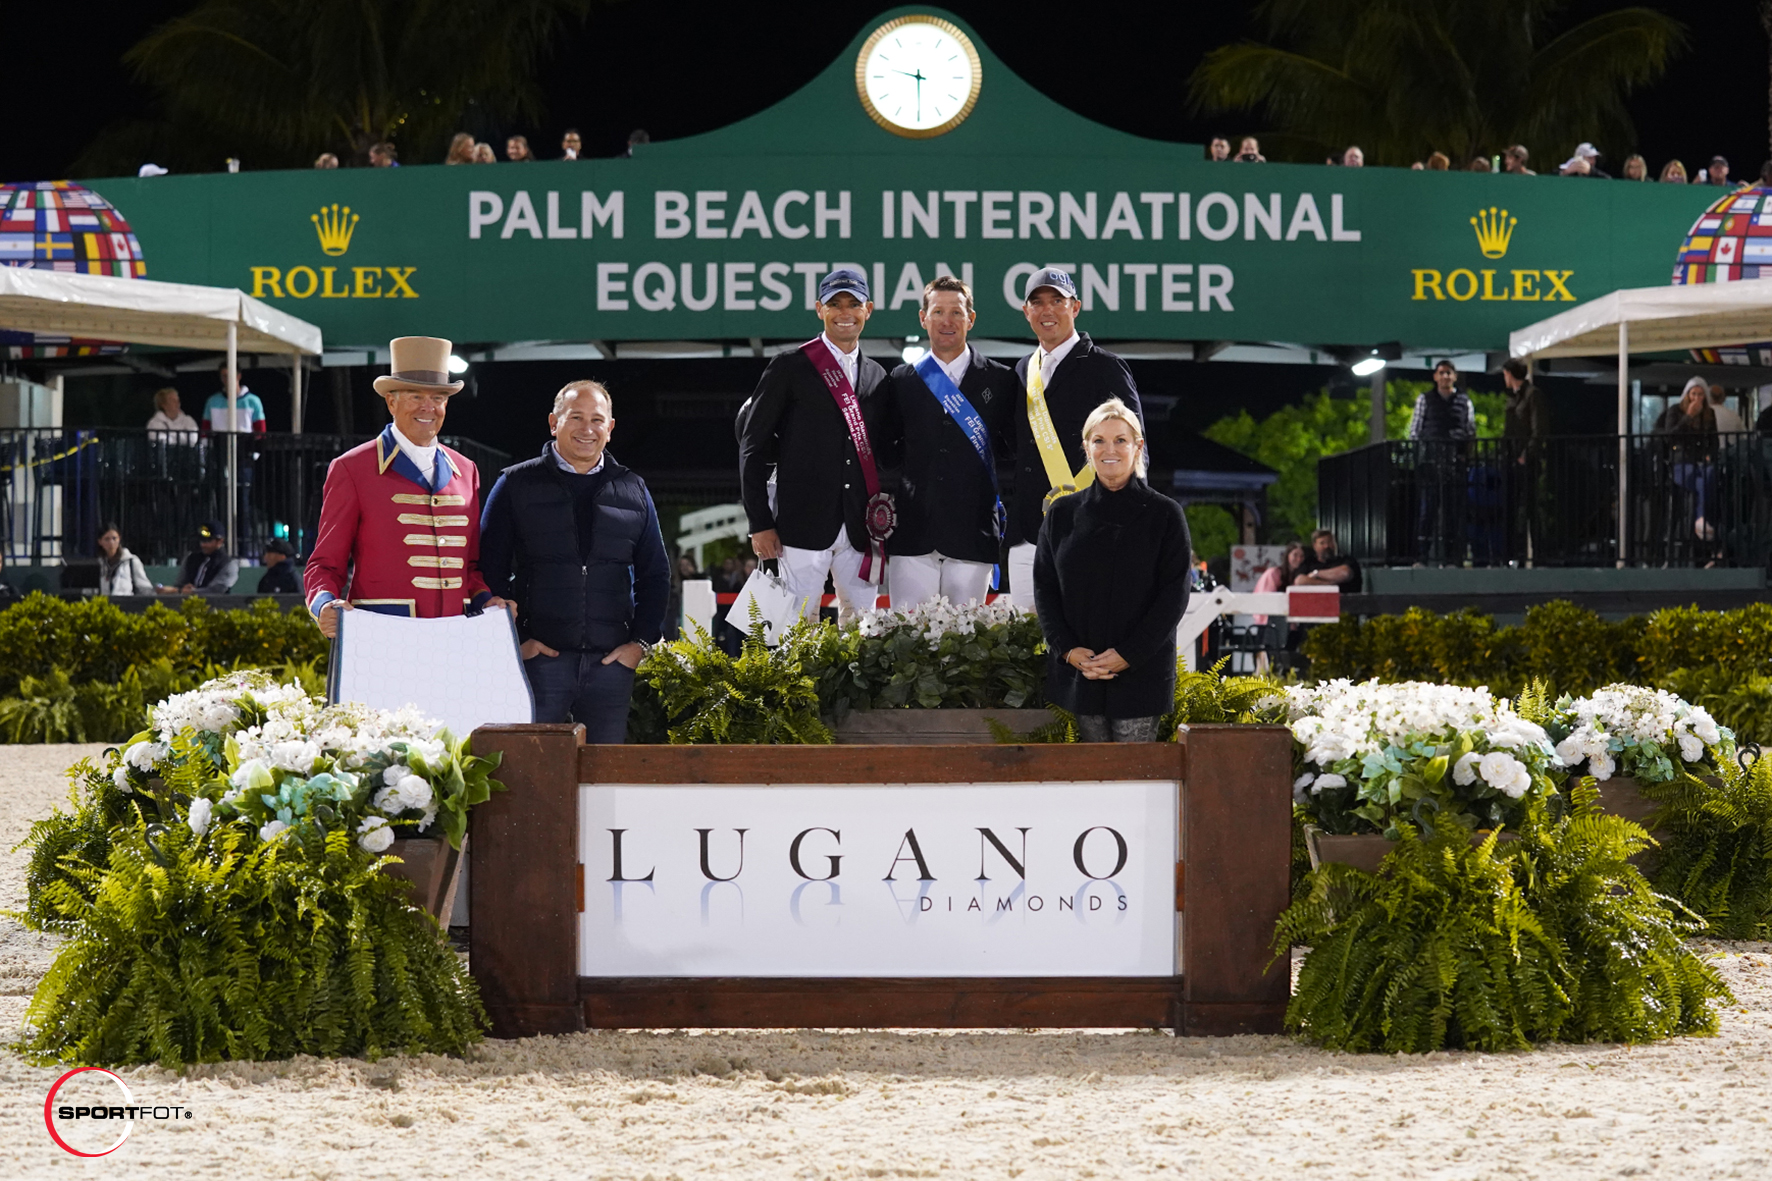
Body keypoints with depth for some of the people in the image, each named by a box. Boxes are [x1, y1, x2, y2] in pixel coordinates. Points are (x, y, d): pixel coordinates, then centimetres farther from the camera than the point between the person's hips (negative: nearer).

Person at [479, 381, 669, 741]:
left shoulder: (633, 491, 14)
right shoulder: (516, 486, 4)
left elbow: (655, 573, 18)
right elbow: (490, 571, 3)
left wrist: (642, 641, 5)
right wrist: (515, 640, -6)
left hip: (612, 660, 3)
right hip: (539, 656, -3)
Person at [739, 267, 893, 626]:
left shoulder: (877, 377, 16)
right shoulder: (791, 367, 1)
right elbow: (752, 446, 0)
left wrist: (884, 515, 6)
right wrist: (760, 523, -5)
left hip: (861, 529, 4)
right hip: (804, 525, -4)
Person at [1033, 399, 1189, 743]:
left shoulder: (1165, 514, -1)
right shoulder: (1063, 513, 8)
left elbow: (1175, 595, -5)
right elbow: (1044, 587, 8)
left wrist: (1128, 655, -14)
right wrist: (1068, 649, -7)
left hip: (1141, 671, -3)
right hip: (1078, 669, 3)